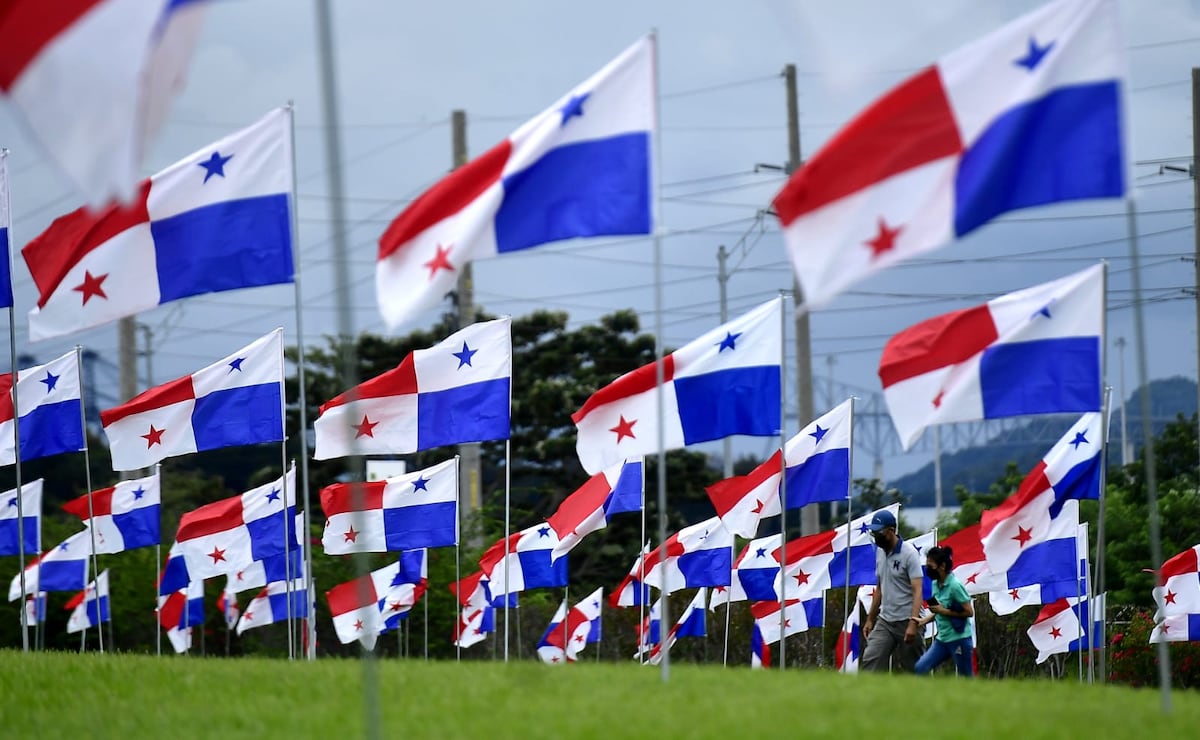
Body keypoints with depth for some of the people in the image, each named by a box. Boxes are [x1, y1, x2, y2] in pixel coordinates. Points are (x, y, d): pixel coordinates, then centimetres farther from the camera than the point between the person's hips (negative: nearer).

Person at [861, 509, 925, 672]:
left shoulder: (909, 553, -13)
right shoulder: (880, 552, 10)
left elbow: (917, 591, -19)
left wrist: (913, 623, -29)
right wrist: (870, 619, 19)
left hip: (906, 621, -7)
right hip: (884, 621, 7)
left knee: (913, 669, 1)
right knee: (870, 661, -9)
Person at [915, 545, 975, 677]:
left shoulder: (954, 586, -17)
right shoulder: (935, 584, 6)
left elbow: (969, 612, -16)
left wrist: (944, 611, -19)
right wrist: (926, 620, 2)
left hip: (959, 639, -8)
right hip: (942, 639, 8)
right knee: (920, 668, -6)